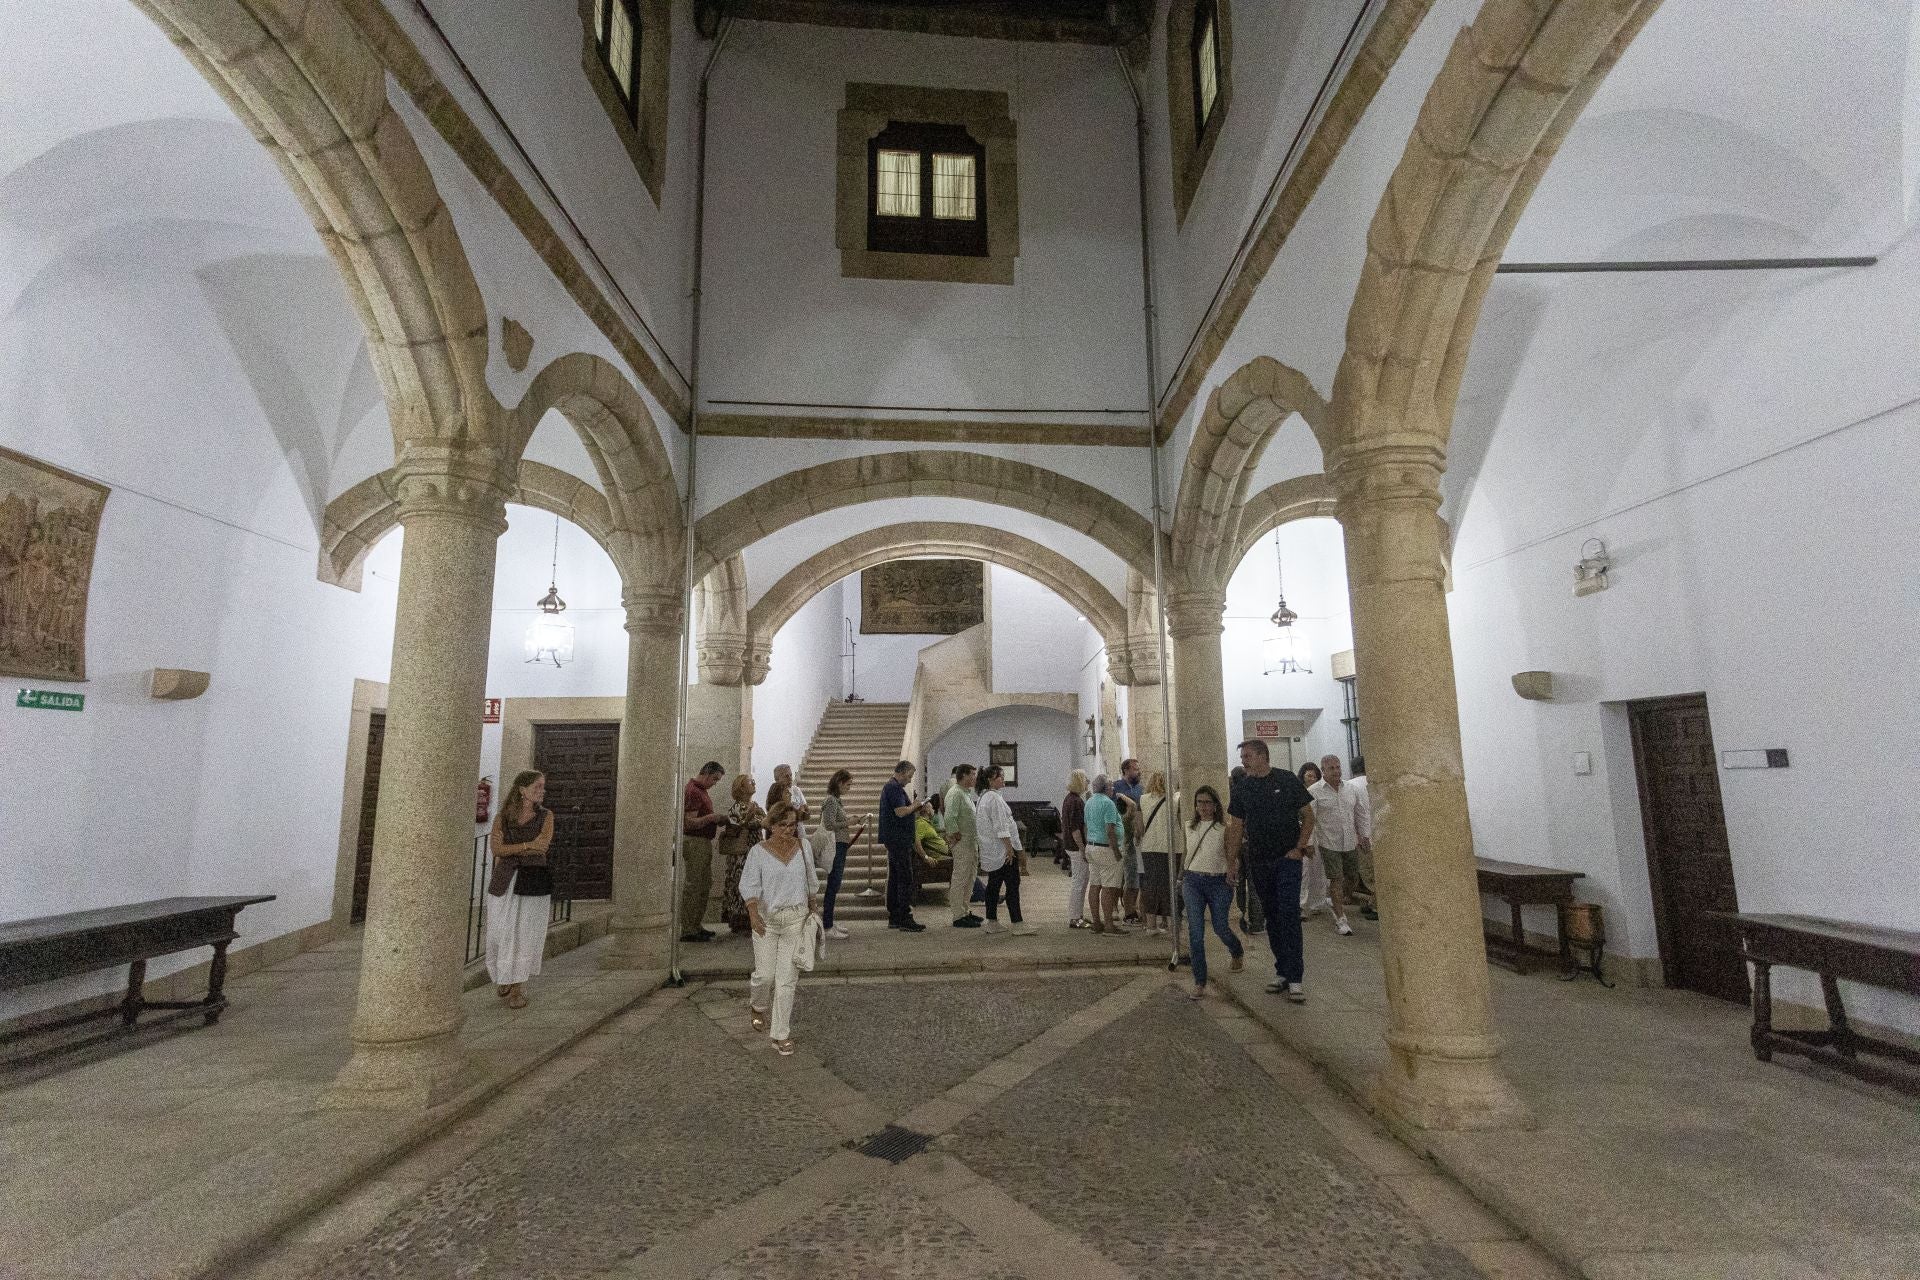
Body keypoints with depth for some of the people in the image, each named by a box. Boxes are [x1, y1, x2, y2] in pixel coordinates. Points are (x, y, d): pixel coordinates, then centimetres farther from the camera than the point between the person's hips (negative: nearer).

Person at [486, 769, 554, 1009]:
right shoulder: (502, 817, 6)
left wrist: (510, 850, -9)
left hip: (534, 882, 0)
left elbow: (542, 845, -8)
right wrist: (528, 846, -13)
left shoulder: (546, 816, 5)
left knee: (527, 935, 0)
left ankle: (518, 989, 12)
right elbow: (497, 848, -6)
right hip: (505, 881, 1)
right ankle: (503, 978, 28)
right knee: (502, 933, 3)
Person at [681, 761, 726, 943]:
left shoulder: (702, 790, 17)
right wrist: (711, 817, -23)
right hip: (694, 842, -11)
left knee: (705, 885, 14)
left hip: (704, 842, 11)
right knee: (693, 886, -6)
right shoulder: (693, 791, -16)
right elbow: (690, 822, -22)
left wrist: (716, 819, 13)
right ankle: (687, 931, -2)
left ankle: (696, 925, 22)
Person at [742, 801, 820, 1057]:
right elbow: (749, 884, -11)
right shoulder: (759, 851, -5)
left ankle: (781, 1035, 11)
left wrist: (814, 908, 18)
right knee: (766, 975, 2)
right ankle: (757, 1005, 37)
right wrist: (753, 913, -24)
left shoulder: (802, 847, 5)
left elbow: (812, 881, 16)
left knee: (787, 979, 0)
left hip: (796, 919, 2)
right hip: (767, 919, -2)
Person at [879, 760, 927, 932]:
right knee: (905, 879, -8)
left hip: (894, 839, 11)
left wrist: (914, 809, 12)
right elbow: (901, 811, -23)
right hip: (899, 839, -11)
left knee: (894, 877, 12)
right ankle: (905, 918, -6)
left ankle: (894, 918, 16)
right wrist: (914, 805, -7)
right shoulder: (895, 788, -15)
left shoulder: (889, 787, 19)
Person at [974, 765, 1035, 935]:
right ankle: (1018, 924, -2)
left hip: (990, 851, 10)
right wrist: (1010, 849, -19)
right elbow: (1001, 827, -21)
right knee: (1012, 885, -5)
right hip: (1002, 849, -10)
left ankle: (992, 922, 16)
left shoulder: (983, 797, 14)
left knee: (994, 884, 12)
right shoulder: (995, 798, -18)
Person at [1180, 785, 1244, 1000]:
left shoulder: (1224, 829, -4)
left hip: (1218, 882, -2)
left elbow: (1233, 858, -4)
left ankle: (1238, 953, 47)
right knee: (1195, 932, -6)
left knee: (1220, 928, 12)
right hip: (1193, 881, 2)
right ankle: (1199, 982, 1)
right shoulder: (1190, 827, 6)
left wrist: (1233, 872, -21)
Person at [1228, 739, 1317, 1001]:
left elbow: (1308, 815, 1)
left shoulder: (1287, 780, -3)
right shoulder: (1242, 789, 6)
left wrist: (1300, 847, -8)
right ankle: (1282, 971, 19)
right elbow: (1236, 827, 8)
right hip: (1258, 862, 4)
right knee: (1272, 917, 10)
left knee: (1289, 914, -10)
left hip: (1287, 858, -4)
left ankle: (1295, 977, -7)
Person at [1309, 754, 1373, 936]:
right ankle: (1340, 919, 5)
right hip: (1329, 844, -5)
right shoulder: (1313, 792, -10)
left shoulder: (1351, 788, 6)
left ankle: (1341, 905, 38)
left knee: (1353, 877, 12)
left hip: (1351, 842, 5)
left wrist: (1365, 834, 9)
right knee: (1336, 880, -3)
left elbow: (1362, 813, 15)